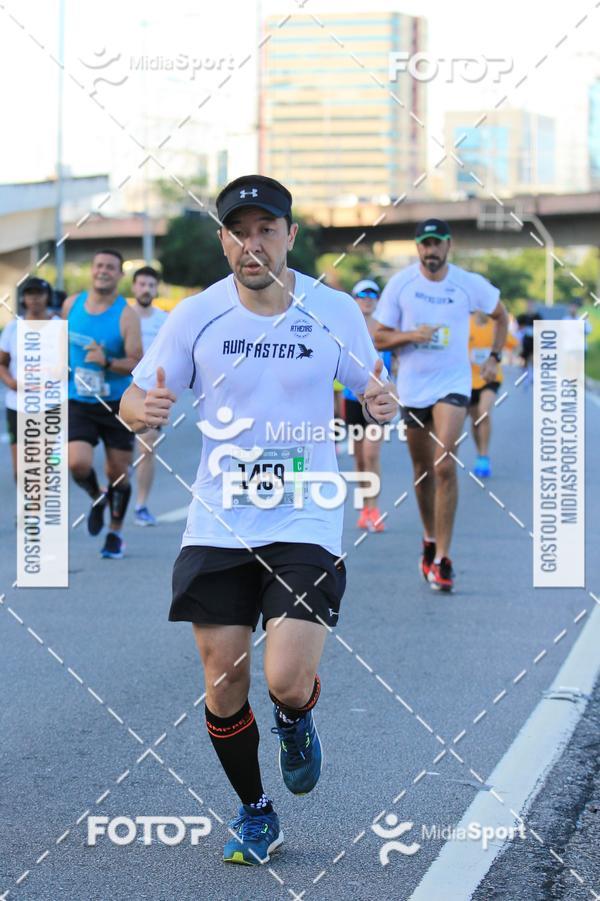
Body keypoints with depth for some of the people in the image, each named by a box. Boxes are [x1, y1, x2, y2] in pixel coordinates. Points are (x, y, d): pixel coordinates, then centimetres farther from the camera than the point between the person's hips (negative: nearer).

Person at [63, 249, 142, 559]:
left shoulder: (126, 315, -12)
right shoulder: (72, 304, 1)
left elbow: (137, 362, -16)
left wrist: (107, 362, -31)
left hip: (117, 405, -2)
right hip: (78, 404, 2)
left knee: (118, 472, 5)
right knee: (77, 463, -19)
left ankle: (115, 533, 27)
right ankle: (97, 498, 16)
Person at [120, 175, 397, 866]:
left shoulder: (335, 311, -3)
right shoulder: (196, 316, -3)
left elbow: (374, 392, 8)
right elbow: (133, 402, 1)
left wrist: (381, 403, -16)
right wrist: (146, 409, -23)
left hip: (305, 524, -1)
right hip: (217, 526, 2)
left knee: (288, 681, -14)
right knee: (223, 685, 3)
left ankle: (295, 722, 24)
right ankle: (253, 812, 28)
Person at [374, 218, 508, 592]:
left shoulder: (469, 284, -3)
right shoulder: (400, 284, -3)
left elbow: (501, 315, 16)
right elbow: (379, 338, 0)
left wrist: (494, 358, 9)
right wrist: (411, 336, -17)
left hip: (453, 383, -2)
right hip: (413, 386, 2)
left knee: (445, 466, -16)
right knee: (423, 470, 12)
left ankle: (442, 558, -13)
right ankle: (431, 538, 35)